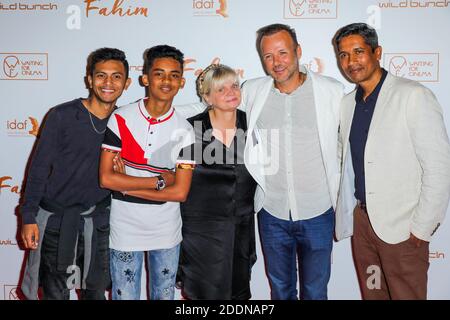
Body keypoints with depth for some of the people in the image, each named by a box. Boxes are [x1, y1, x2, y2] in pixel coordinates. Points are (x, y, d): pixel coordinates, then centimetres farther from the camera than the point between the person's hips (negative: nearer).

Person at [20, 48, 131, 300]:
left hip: (98, 221, 3)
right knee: (56, 293, 9)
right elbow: (39, 168, -7)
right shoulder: (63, 116, -10)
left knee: (96, 290, 16)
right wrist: (29, 217, -8)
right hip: (56, 219, -3)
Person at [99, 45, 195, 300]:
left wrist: (126, 185, -13)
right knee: (125, 296, 11)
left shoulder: (184, 130, -5)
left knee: (164, 296, 18)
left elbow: (180, 192, -10)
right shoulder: (121, 119, -8)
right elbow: (106, 178, -13)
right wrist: (159, 181, -14)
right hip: (125, 228, -1)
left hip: (166, 231, 2)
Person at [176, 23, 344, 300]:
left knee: (315, 291, 16)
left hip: (318, 214, -1)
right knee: (281, 290, 21)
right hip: (273, 214, 2)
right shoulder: (252, 92, -2)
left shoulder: (332, 91, -7)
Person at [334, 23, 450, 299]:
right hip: (360, 218, 6)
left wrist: (422, 228, -14)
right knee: (371, 294, 17)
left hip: (401, 227, -5)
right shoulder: (348, 103, 8)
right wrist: (347, 214, 8)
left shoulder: (413, 95, -11)